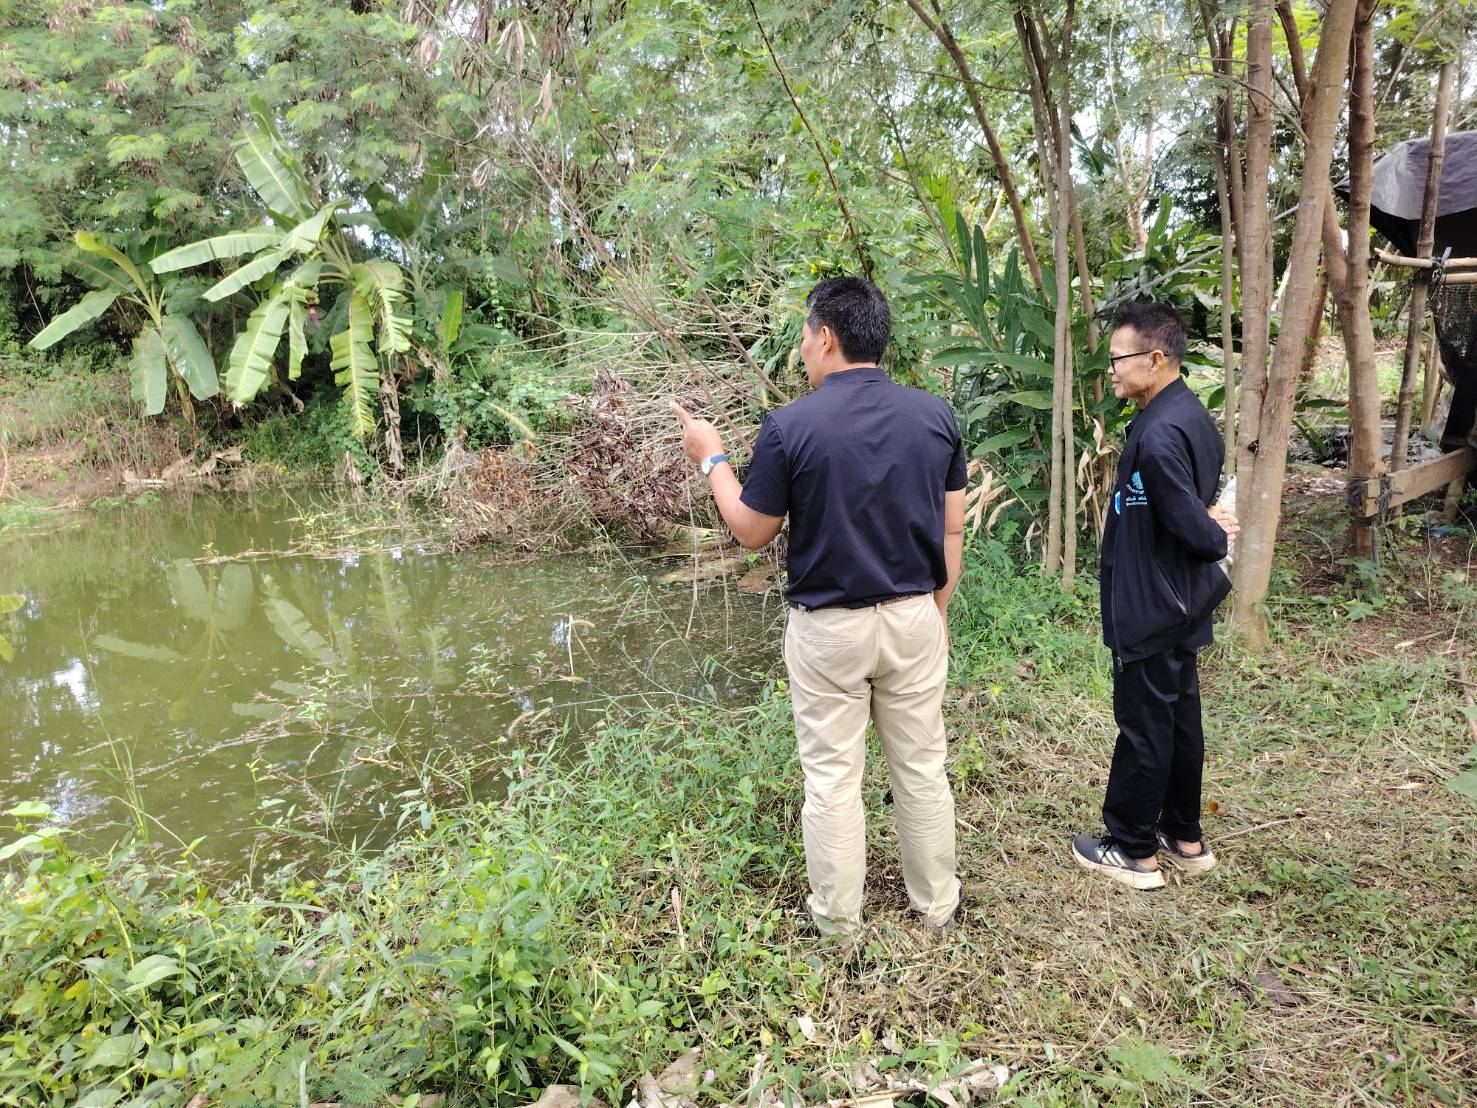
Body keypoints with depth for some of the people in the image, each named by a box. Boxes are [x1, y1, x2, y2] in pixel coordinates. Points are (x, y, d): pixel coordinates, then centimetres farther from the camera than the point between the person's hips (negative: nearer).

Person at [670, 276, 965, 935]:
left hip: (828, 627, -3)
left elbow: (752, 533, -5)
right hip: (914, 618, 4)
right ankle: (936, 902, 33)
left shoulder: (790, 426, -15)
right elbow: (952, 529, 3)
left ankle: (838, 918, 25)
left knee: (832, 777, 10)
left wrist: (712, 459, 10)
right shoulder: (935, 415, -3)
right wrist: (938, 611, 15)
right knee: (921, 767, 17)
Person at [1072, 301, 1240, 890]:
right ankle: (1184, 837, 32)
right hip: (1180, 603, 10)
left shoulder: (1158, 434, -24)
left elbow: (1192, 524, -23)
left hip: (1149, 608, -10)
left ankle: (1133, 851, 19)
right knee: (1179, 719, 18)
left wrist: (1215, 539, -4)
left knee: (1143, 727, 4)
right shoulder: (1192, 416, 7)